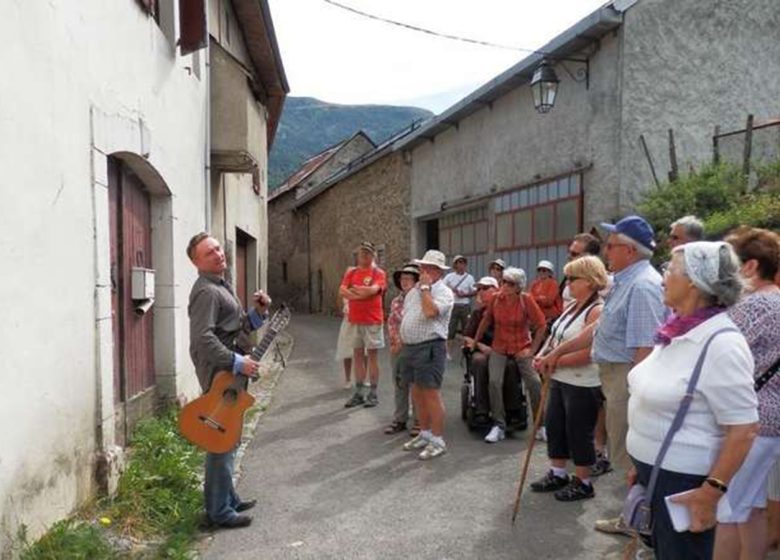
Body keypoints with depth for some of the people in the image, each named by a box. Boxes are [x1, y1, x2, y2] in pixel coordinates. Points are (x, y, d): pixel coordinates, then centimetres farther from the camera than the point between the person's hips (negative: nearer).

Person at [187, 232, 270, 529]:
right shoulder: (206, 291, -17)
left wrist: (258, 313, 4)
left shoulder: (222, 287, 15)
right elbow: (203, 338, -28)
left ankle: (228, 498, 32)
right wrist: (238, 362, -27)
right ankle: (219, 511, 8)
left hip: (230, 373, 10)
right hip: (219, 374, -10)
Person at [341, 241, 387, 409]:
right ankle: (358, 393, 16)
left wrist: (354, 290, -7)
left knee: (372, 355, 1)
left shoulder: (378, 273, -3)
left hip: (372, 320, -4)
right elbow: (342, 291, -3)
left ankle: (373, 394, 8)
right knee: (357, 355, 9)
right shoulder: (351, 272, 10)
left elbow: (373, 289, -20)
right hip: (354, 320, 5)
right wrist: (362, 293, -15)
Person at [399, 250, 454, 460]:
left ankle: (438, 441, 6)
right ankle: (425, 434, 29)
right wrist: (402, 339, 16)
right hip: (410, 347, 8)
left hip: (430, 348, -8)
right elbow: (404, 315, 22)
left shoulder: (444, 292, -9)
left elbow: (430, 311, -27)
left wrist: (425, 287, -15)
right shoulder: (414, 290, 15)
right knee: (417, 394, 15)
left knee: (431, 395, -4)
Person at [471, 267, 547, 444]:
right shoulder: (496, 298, -6)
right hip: (499, 348, 1)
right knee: (495, 382, -18)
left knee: (534, 383, -13)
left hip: (522, 348, -1)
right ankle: (499, 426, -4)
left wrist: (532, 349, -8)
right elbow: (486, 321, 9)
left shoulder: (526, 300, -11)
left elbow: (541, 325, -6)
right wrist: (475, 342, 15)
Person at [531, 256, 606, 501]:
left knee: (578, 432, 5)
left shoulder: (597, 311, -19)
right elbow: (556, 333, 15)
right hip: (560, 379, 9)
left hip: (582, 385, -9)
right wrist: (542, 354, -3)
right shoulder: (572, 305, 10)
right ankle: (558, 473, 32)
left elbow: (586, 353, -24)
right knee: (554, 424, 16)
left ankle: (583, 483, 22)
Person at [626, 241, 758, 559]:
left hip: (682, 479, -8)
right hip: (652, 469, 8)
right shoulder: (676, 332, 4)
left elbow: (743, 429, -21)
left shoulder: (721, 343, -22)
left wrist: (711, 492, -21)